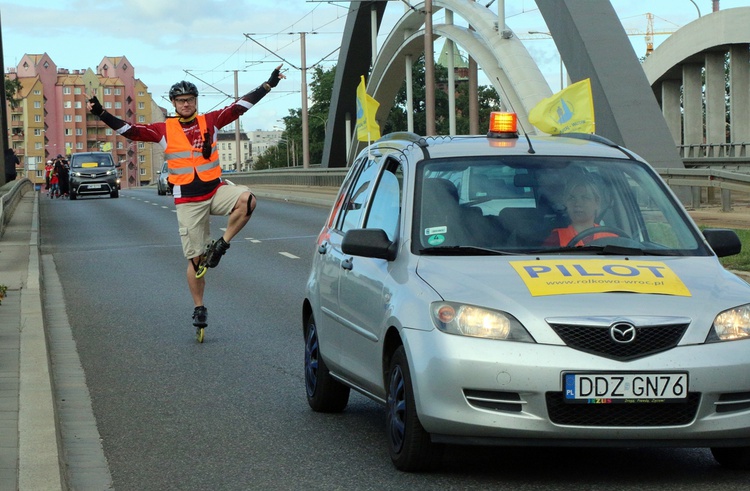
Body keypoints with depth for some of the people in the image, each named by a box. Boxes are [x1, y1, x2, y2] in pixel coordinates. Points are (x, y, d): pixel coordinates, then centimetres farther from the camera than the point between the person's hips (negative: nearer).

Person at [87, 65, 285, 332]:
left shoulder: (210, 121, 5)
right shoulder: (164, 130, 2)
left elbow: (240, 106, 1)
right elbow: (130, 130, -4)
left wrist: (269, 84, -4)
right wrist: (101, 113, -13)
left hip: (216, 190, 1)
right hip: (187, 200, -1)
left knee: (246, 199, -31)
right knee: (195, 258, 1)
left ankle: (220, 245, -12)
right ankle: (199, 308, 16)